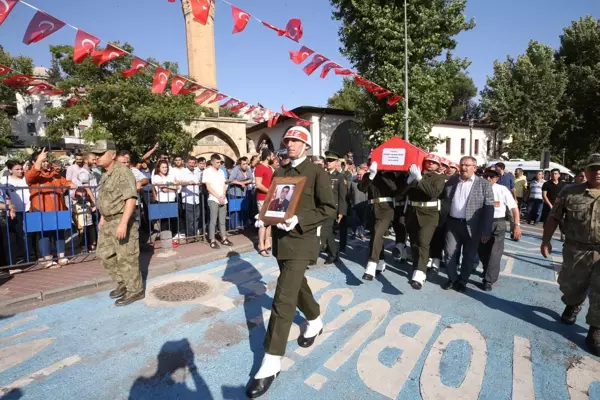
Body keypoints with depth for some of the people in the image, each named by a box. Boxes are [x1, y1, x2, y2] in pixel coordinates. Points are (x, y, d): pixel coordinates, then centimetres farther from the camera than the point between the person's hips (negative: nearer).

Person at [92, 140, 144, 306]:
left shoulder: (123, 172, -17)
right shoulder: (105, 174, 13)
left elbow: (131, 199, -25)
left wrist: (123, 223, -30)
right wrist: (102, 219, 24)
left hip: (122, 222, -10)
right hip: (108, 223, 10)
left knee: (127, 258, -1)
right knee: (106, 254, 18)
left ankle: (135, 290, 14)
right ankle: (122, 283, 33)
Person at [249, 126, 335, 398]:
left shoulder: (317, 173, -7)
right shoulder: (279, 173, 11)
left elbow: (329, 208, -12)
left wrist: (299, 219, -23)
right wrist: (265, 217, -2)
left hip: (301, 241, -7)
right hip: (280, 240, 7)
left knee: (283, 299, -11)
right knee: (296, 285, 24)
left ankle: (271, 363, -1)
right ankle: (315, 321, 50)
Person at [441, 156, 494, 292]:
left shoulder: (484, 184, -5)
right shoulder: (451, 181, 5)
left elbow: (489, 209, -8)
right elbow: (446, 202, 13)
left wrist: (486, 231, -12)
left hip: (472, 226, -2)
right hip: (453, 224, 3)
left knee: (469, 256, 9)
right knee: (450, 253, 7)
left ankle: (462, 281, 26)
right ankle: (452, 278, 26)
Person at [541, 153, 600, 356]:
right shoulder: (570, 193, -1)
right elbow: (553, 217, 3)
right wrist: (546, 240, -2)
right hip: (576, 250, 1)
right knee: (571, 286, 17)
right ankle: (572, 306, 47)